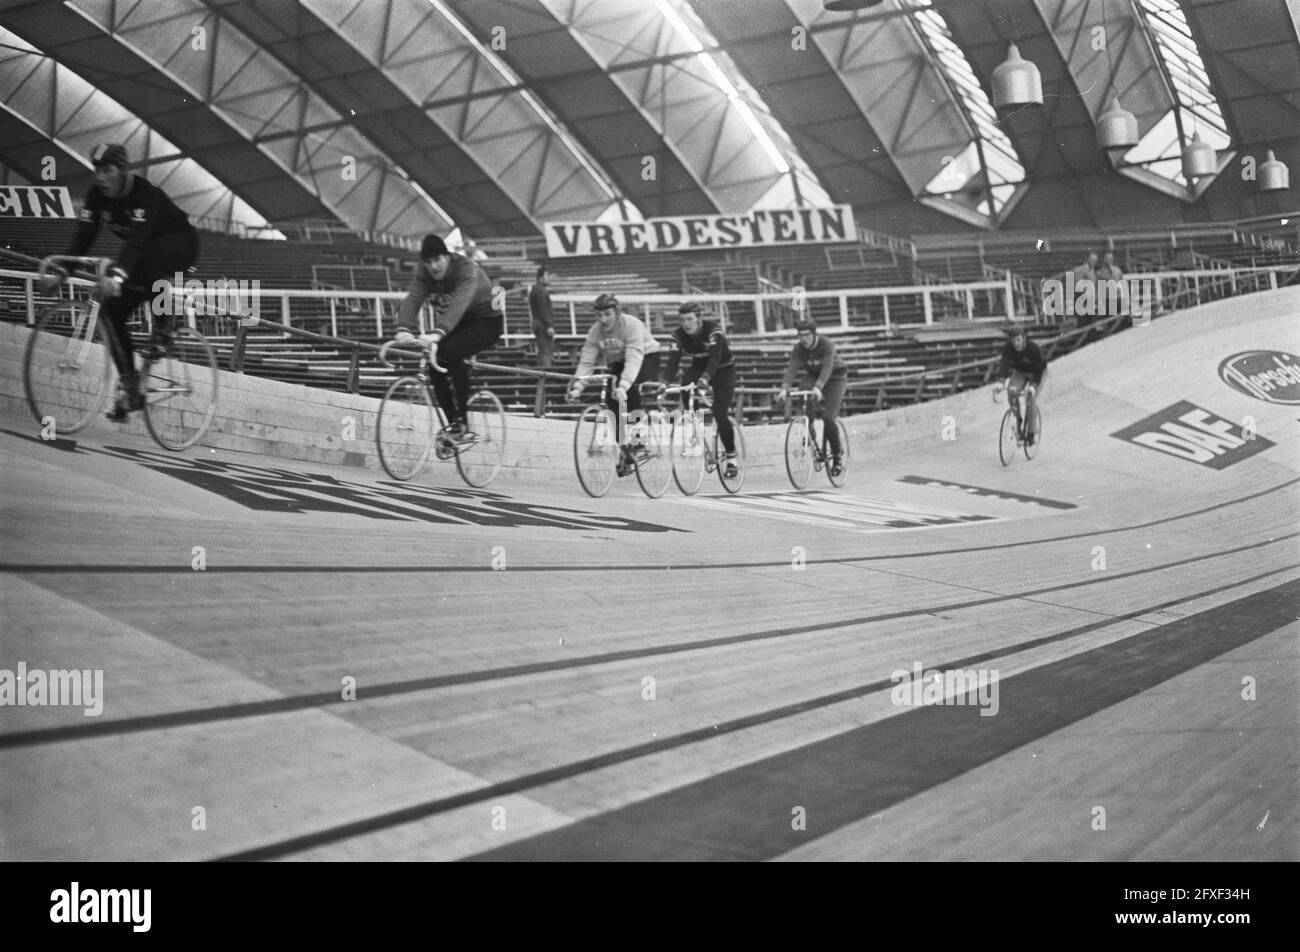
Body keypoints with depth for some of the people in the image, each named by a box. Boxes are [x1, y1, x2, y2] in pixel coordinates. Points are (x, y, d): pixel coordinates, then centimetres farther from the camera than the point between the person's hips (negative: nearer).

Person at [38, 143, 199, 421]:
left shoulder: (146, 193, -30)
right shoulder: (97, 195, -10)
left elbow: (137, 240, -43)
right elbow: (83, 236, -13)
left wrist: (117, 276, -58)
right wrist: (59, 272, -25)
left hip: (180, 244, -7)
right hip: (142, 253, 7)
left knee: (147, 260, -41)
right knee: (112, 309, -8)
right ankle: (130, 389, -1)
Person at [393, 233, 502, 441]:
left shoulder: (466, 269, -29)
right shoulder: (424, 273, -12)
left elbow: (458, 303, -46)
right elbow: (413, 299, -27)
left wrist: (437, 333, -61)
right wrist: (404, 329, -48)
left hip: (486, 321, -7)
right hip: (458, 323, 7)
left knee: (452, 350, -32)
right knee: (433, 357, -15)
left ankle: (462, 423, -25)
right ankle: (452, 422, -1)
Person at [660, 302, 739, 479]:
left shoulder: (713, 331, -30)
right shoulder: (679, 335, -17)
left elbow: (714, 358, -44)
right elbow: (673, 361, -27)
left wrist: (705, 379, -62)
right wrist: (665, 382, -46)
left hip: (723, 369, -4)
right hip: (699, 368, 4)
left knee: (720, 414, -17)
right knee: (685, 381, -33)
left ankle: (731, 456, 1)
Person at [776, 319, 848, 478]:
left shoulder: (826, 345, -28)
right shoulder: (798, 349, -15)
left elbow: (827, 368, -40)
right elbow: (792, 368, -27)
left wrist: (818, 387, -56)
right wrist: (784, 388, -45)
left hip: (834, 377, -4)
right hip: (812, 375, 4)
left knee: (828, 417, -17)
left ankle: (838, 455, 0)